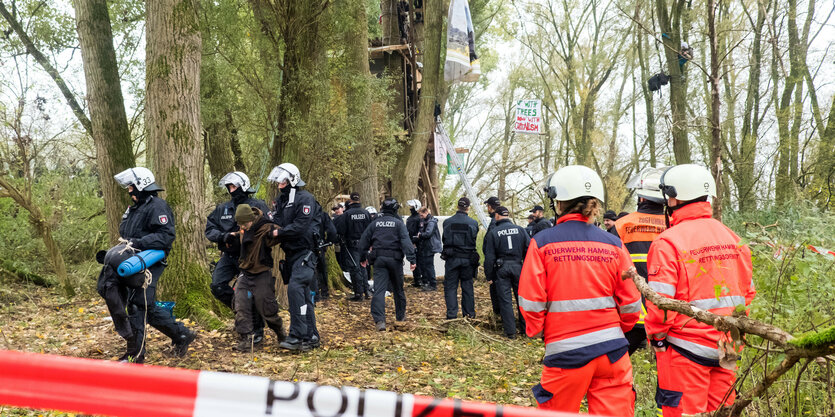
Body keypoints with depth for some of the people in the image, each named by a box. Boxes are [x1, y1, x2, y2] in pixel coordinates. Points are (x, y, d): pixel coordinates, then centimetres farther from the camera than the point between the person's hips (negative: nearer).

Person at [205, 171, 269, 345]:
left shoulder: (257, 206, -5)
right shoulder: (222, 209, 10)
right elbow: (209, 229, 6)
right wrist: (224, 236, -14)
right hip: (229, 255, 5)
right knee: (217, 286, -11)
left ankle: (257, 331, 15)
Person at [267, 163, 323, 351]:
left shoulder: (305, 199, -11)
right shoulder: (280, 201, 16)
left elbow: (300, 226, -20)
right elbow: (275, 222, 9)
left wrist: (279, 233, -17)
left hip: (305, 252, -9)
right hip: (291, 253, 9)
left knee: (295, 288, -21)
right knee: (303, 294, 11)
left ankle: (297, 336, -20)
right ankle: (311, 337, 18)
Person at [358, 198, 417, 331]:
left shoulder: (375, 223, 7)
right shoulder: (398, 223, -2)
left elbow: (364, 241, 11)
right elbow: (406, 241, -13)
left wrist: (363, 257, 23)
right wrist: (412, 259, -16)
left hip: (379, 260, 1)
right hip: (395, 259, -1)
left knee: (379, 289, -7)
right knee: (398, 288, 16)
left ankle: (379, 320, -21)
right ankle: (400, 316, 31)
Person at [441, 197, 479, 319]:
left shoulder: (447, 222, -5)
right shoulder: (473, 223, -5)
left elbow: (444, 240, 6)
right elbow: (474, 241, 6)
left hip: (451, 259, -1)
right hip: (468, 259, 1)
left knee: (450, 287, 6)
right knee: (467, 287, 12)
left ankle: (452, 315, 2)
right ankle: (469, 314, 19)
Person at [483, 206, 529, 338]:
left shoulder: (492, 233, -4)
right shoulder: (520, 229, 2)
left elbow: (489, 257, -4)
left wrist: (489, 276, 2)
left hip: (501, 268, -2)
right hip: (518, 266, 2)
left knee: (505, 299, 3)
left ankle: (510, 331, 4)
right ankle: (528, 328, 17)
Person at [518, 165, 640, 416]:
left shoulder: (542, 243, -6)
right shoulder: (612, 244, 1)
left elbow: (531, 301, -8)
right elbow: (630, 302, 2)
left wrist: (536, 331, 10)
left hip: (566, 352, -2)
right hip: (612, 348, 2)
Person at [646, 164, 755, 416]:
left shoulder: (668, 242, -15)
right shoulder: (732, 237, 6)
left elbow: (660, 300, -17)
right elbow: (748, 291, 12)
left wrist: (655, 336, -2)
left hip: (686, 348, -6)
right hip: (726, 348, 6)